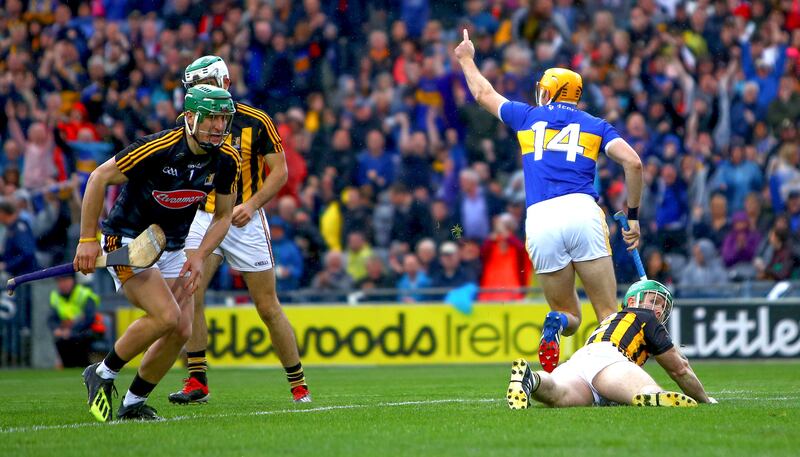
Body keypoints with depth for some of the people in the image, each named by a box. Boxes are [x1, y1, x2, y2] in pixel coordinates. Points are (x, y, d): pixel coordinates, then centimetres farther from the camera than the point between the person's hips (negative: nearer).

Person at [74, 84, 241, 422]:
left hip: (173, 250, 6)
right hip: (126, 240, -6)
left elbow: (223, 215, 6)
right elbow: (99, 178, -17)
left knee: (181, 331, -5)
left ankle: (134, 403, 12)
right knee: (166, 316, -24)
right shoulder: (157, 148, -25)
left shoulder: (227, 160, -7)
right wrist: (87, 239, -17)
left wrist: (199, 255, -9)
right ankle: (103, 374, -3)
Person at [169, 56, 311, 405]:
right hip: (203, 219, 3)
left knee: (268, 307, 1)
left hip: (246, 221, -2)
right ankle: (197, 381, -9)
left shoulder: (256, 122, -5)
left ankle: (298, 384, 15)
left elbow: (280, 170, -3)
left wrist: (252, 204, -17)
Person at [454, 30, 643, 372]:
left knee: (568, 315, 15)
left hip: (540, 220, 1)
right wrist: (633, 216, 13)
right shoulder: (594, 125, 19)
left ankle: (554, 325, -22)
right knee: (609, 312, 0)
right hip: (582, 212, -1)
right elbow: (633, 163, 5)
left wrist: (466, 59, 57)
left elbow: (484, 94, 40)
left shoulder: (529, 117, 22)